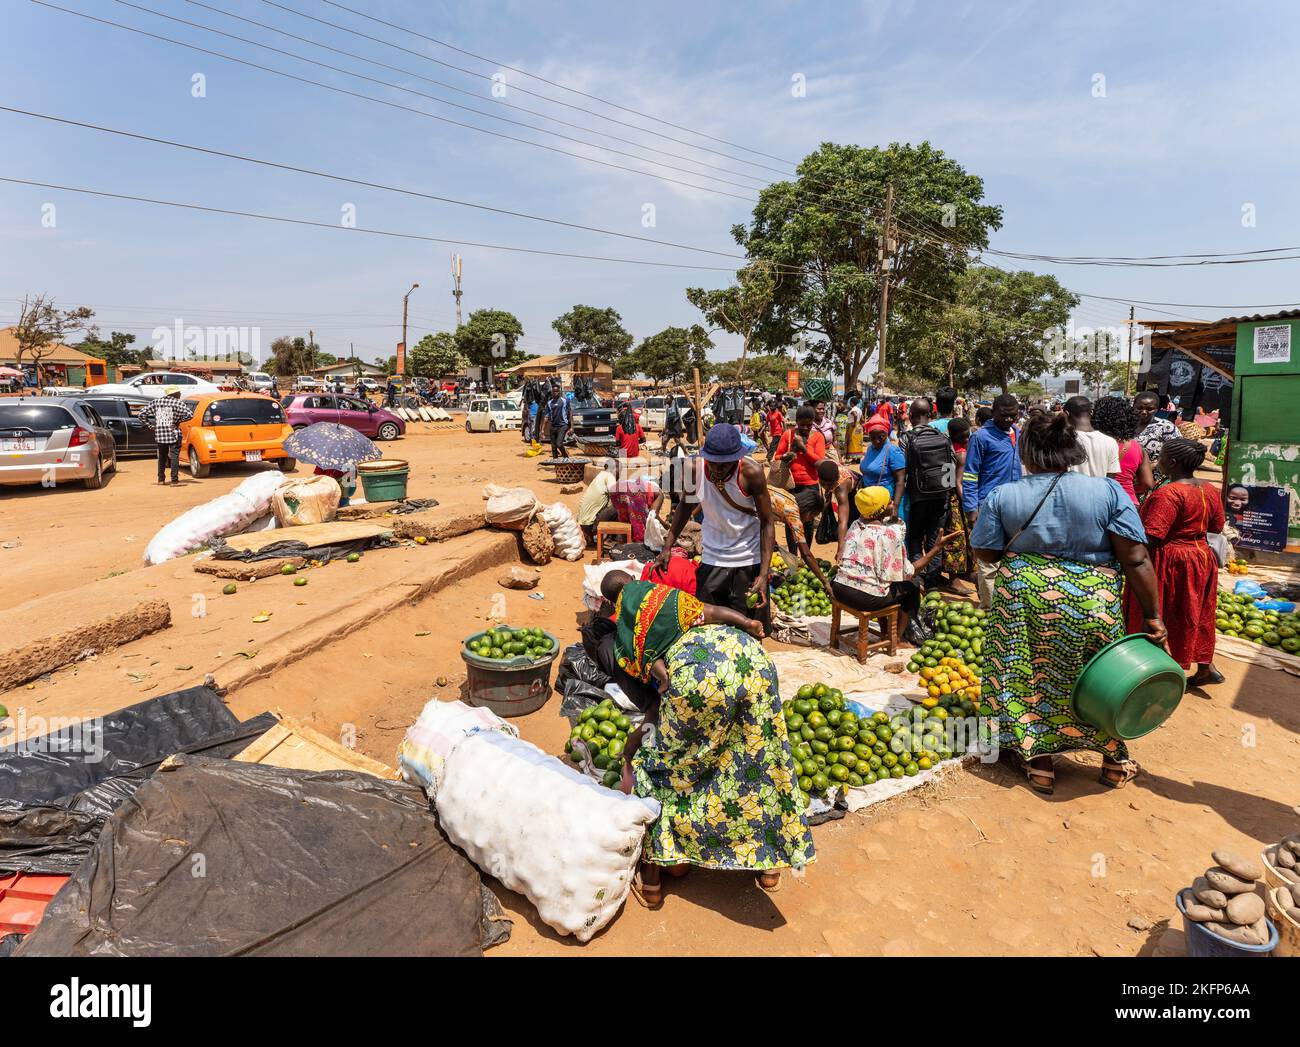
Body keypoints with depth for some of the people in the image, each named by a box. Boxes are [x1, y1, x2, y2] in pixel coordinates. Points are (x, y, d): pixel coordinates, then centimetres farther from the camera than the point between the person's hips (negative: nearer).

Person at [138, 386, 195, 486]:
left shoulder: (156, 402, 10)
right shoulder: (177, 402, -5)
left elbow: (142, 413, 9)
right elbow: (189, 414, -17)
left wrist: (151, 425, 9)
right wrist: (179, 420, -4)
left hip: (159, 434, 5)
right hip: (173, 434, -5)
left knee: (162, 457, 18)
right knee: (174, 457, -3)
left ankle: (161, 479, 23)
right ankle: (174, 480, -7)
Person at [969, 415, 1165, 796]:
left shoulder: (1002, 496, -6)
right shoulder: (1108, 491, -7)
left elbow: (985, 553, 0)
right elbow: (1136, 560, -9)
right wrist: (1152, 616, -3)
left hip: (1023, 596, 0)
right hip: (1091, 603, 0)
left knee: (1031, 678, 15)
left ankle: (1040, 763, 22)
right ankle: (1115, 761, 35)